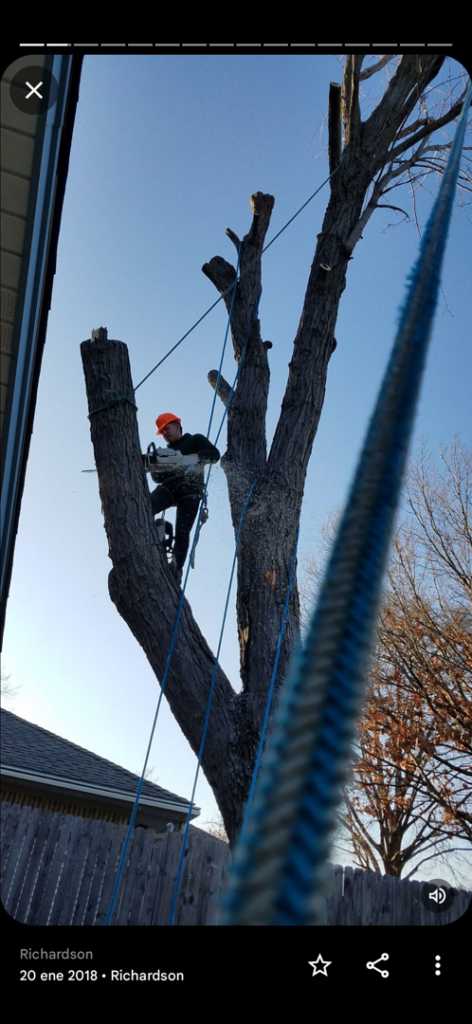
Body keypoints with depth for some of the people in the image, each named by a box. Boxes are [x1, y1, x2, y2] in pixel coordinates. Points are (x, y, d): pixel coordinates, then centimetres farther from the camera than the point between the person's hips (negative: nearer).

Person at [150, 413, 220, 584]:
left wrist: (192, 458, -15)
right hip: (170, 485, 4)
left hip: (190, 489, -4)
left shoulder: (196, 440, 20)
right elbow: (157, 477, 19)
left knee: (182, 533, -15)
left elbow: (215, 454, 1)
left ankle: (176, 571, -14)